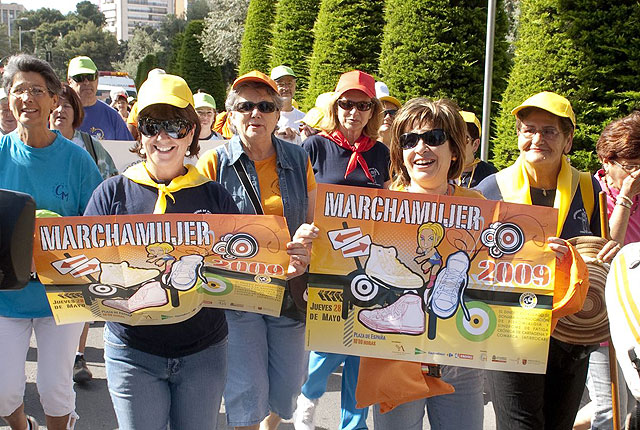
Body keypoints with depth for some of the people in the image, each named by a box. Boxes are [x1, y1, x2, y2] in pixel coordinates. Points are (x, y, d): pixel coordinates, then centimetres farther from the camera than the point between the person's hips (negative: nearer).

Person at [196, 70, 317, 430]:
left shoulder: (298, 161, 5)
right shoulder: (215, 163, -4)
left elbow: (313, 223, 9)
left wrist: (303, 253, -16)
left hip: (290, 291, 3)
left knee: (287, 391, 12)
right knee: (248, 395, -4)